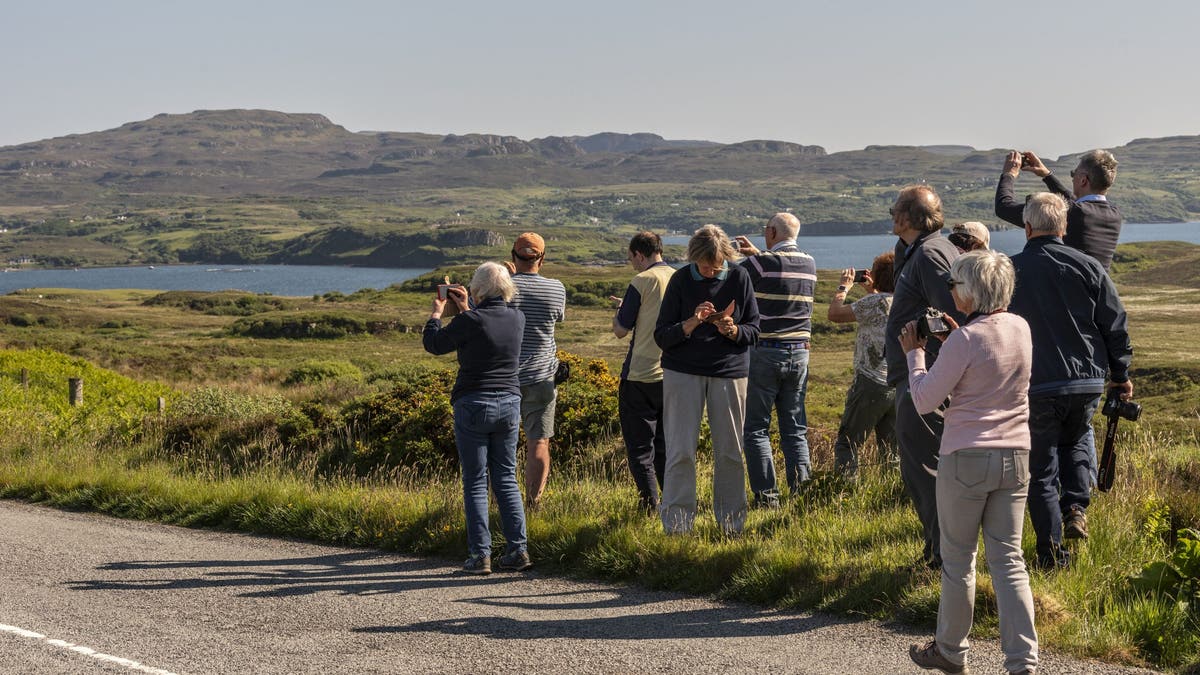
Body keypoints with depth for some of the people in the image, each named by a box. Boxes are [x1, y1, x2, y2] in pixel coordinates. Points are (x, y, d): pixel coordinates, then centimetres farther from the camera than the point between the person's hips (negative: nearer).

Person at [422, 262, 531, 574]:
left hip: (473, 406, -5)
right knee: (506, 479, 12)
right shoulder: (517, 319, 1)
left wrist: (436, 312, 15)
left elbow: (433, 343, -1)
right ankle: (517, 550, 7)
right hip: (509, 405, 5)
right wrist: (465, 309, 29)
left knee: (475, 482, 2)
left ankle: (480, 554, 0)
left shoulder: (469, 321, -16)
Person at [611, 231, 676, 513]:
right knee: (666, 444, 17)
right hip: (673, 376, 6)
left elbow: (621, 330, -8)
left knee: (639, 445, 3)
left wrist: (618, 312, 13)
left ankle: (650, 504, 0)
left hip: (641, 376, -6)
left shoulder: (642, 282, -12)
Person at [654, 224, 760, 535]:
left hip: (729, 372, 1)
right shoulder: (681, 280, -4)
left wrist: (732, 330, -18)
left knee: (730, 451, 5)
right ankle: (676, 525, 0)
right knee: (681, 451, -5)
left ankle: (732, 524, 16)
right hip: (683, 371, -1)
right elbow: (661, 336, -5)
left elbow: (754, 330, 3)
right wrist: (692, 323, -22)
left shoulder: (739, 277, 0)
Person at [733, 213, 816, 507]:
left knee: (756, 429, 1)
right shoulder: (809, 264, 6)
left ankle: (767, 496, -3)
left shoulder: (762, 263, -12)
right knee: (795, 430, 10)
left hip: (765, 352, -5)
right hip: (799, 353, 5)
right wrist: (756, 254, 24)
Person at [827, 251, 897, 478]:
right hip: (900, 385, 7)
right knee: (891, 448, 15)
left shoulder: (876, 302, -16)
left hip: (872, 384, -7)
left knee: (847, 443, 1)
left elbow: (835, 314, -12)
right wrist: (871, 290, 26)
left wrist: (843, 287, 3)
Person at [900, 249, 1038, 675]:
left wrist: (914, 353, 2)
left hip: (967, 458, -6)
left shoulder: (965, 340, -16)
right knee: (1008, 558, 7)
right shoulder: (1020, 329, 4)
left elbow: (925, 401, -10)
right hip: (1015, 456, 6)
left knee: (958, 558, 9)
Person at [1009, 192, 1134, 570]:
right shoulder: (1087, 266, -1)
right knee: (1075, 441, 28)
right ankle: (1076, 507, 8)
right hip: (1087, 381, 2)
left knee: (1041, 467, 8)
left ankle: (1051, 552, 8)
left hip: (1034, 386, -1)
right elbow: (1116, 325, 3)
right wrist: (1121, 375, 14)